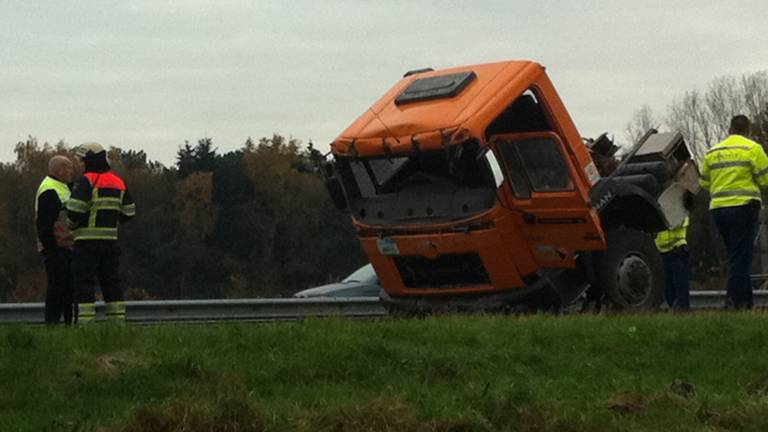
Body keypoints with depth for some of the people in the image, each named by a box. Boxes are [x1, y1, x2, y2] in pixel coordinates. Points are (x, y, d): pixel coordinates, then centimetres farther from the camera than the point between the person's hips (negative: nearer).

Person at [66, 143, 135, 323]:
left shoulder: (87, 181, -11)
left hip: (87, 240, -7)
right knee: (111, 281, 13)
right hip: (111, 239, 7)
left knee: (84, 282, -4)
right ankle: (118, 320, 11)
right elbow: (129, 211, 16)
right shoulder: (118, 183, 12)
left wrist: (73, 225, -2)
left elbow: (74, 209, -20)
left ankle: (85, 320, -10)